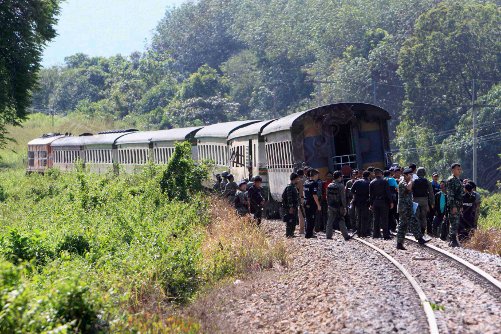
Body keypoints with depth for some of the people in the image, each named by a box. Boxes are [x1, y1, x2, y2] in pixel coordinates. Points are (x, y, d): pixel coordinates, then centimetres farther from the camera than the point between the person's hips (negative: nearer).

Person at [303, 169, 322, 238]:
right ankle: (309, 234, -1)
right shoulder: (314, 183, -14)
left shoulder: (306, 183, 11)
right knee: (311, 219, -2)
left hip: (306, 203, 8)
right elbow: (314, 195, -20)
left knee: (307, 219, 16)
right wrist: (318, 205, -17)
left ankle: (307, 233, 21)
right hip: (312, 204, -8)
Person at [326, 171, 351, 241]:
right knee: (341, 221, 1)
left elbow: (327, 196, 11)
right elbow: (343, 197, -14)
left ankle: (328, 235, 7)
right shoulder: (341, 186, -13)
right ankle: (346, 236, 4)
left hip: (331, 206, 5)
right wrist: (344, 207, -10)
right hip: (339, 206, -5)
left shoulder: (329, 185, 6)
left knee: (330, 221, 8)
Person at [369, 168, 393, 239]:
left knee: (376, 218, 12)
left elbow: (370, 194, 6)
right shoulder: (384, 181, -7)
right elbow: (388, 192, -9)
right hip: (383, 202, -4)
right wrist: (391, 202, -5)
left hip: (375, 202, 4)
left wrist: (371, 204, 12)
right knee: (384, 219, -2)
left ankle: (375, 234, 14)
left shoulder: (372, 183, 4)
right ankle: (386, 235, -4)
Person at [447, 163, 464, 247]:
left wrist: (461, 205, 21)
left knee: (455, 223, 11)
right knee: (454, 223, -11)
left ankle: (452, 241, 15)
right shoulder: (451, 180, -11)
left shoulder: (458, 180, 18)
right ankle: (453, 241, -9)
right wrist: (453, 206, -22)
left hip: (457, 205, 10)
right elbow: (450, 194, -17)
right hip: (453, 205, -10)